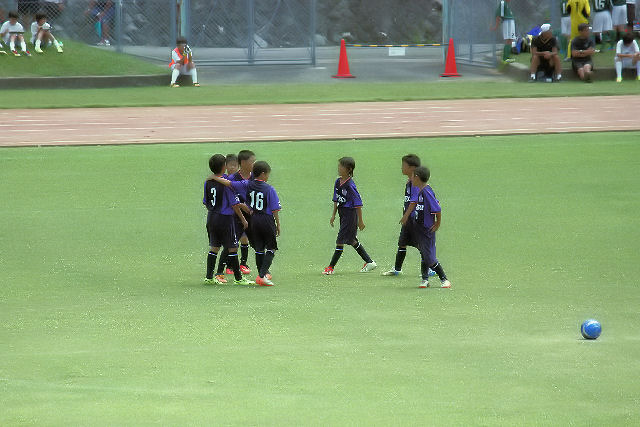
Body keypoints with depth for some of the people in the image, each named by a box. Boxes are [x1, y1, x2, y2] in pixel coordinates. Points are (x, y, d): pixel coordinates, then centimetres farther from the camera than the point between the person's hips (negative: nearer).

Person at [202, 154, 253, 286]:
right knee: (232, 248, 0)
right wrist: (243, 219, -4)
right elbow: (234, 204, -13)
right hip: (225, 218, -6)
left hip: (211, 218, 6)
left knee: (214, 247, 12)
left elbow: (206, 203, 10)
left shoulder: (207, 182, 3)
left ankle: (209, 276, 10)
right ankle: (238, 278, 3)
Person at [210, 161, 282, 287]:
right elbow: (275, 210, -11)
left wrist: (215, 178, 12)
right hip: (267, 220, -4)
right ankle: (262, 275, -11)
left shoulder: (248, 185, -1)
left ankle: (262, 274, 22)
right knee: (271, 248, 4)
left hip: (253, 220, 4)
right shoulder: (270, 189, -11)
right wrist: (278, 225, 0)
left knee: (259, 249, 14)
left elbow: (229, 183, 0)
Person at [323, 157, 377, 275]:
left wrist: (360, 221, -14)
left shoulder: (350, 185, -19)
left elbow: (358, 204, -16)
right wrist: (333, 215, 14)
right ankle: (369, 262, 25)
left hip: (350, 214, -9)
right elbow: (336, 200, 16)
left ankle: (331, 267, 1)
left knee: (340, 240, -5)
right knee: (352, 240, 15)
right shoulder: (338, 182, 5)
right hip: (343, 214, 9)